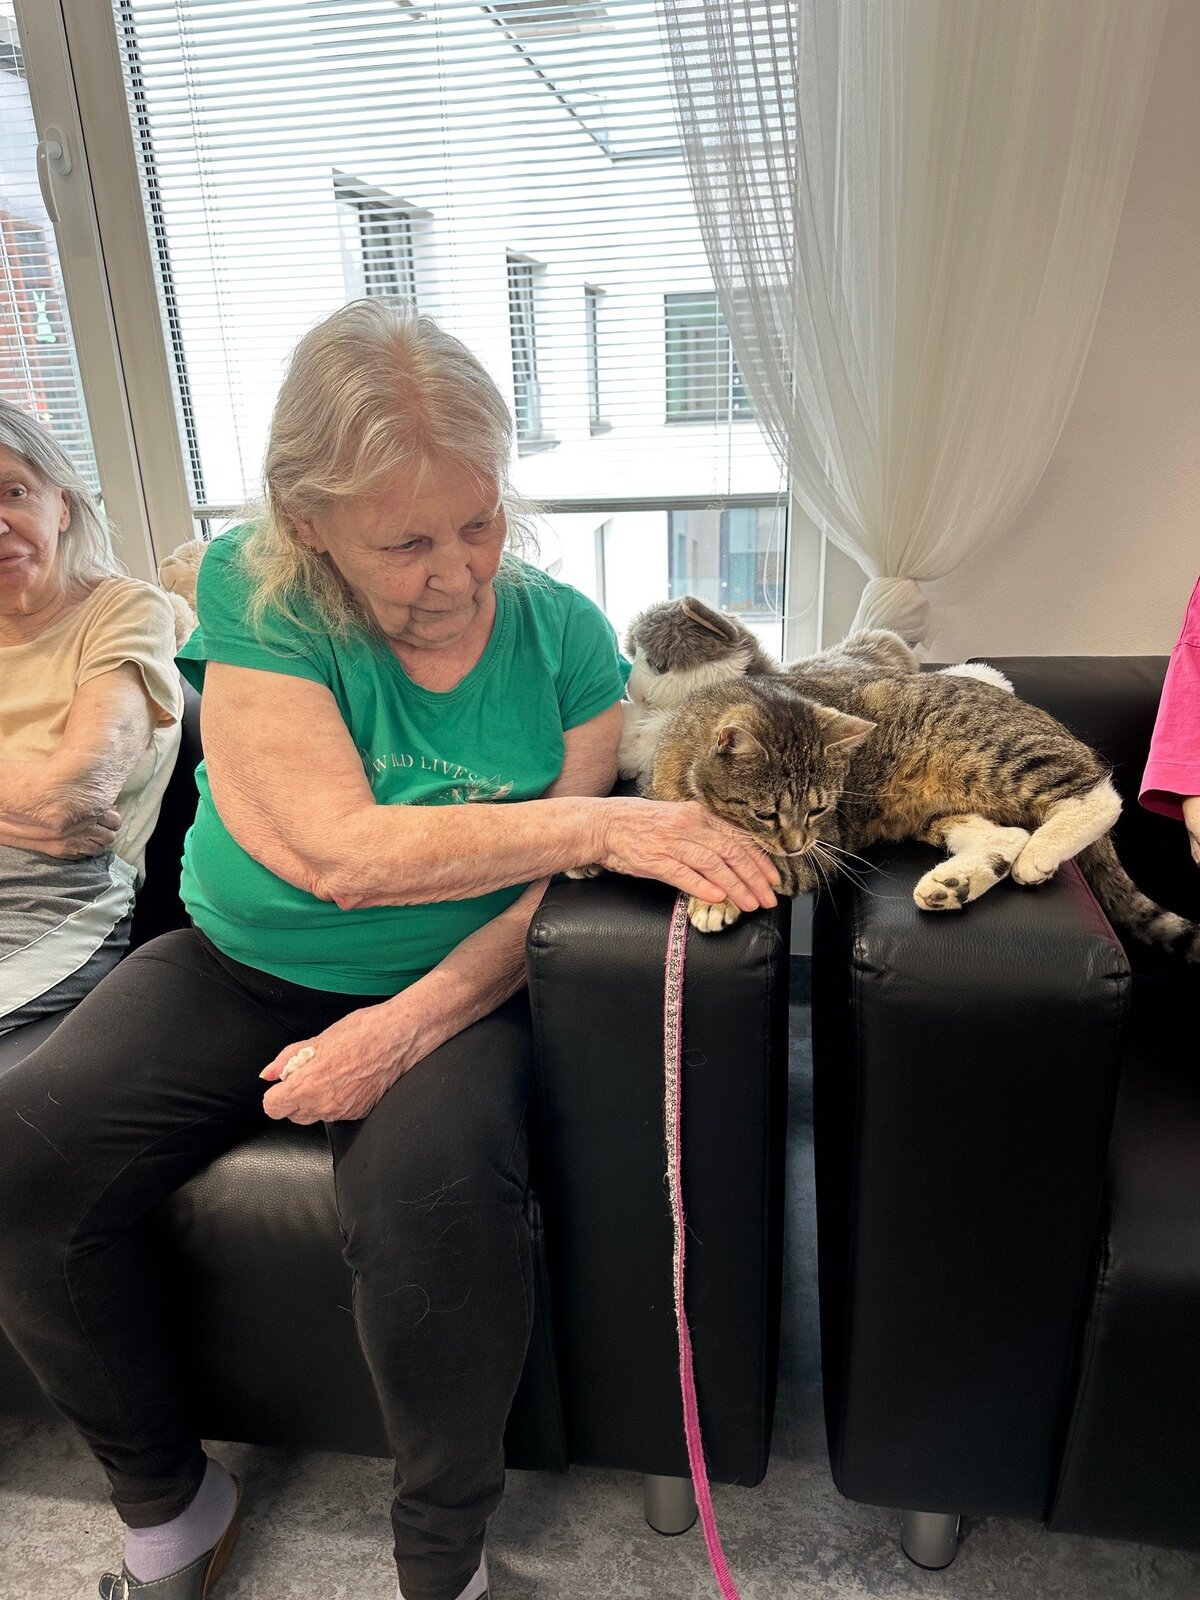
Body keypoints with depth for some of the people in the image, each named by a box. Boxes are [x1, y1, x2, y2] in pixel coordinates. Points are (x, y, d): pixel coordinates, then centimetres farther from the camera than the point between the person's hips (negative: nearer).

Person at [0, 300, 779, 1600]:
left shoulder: (561, 634, -6)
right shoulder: (252, 594, -11)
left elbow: (558, 895, -8)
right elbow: (336, 850, -23)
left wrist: (410, 1022, -23)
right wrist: (608, 821, -25)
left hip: (449, 991, -1)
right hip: (242, 968, 2)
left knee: (433, 1192, -31)